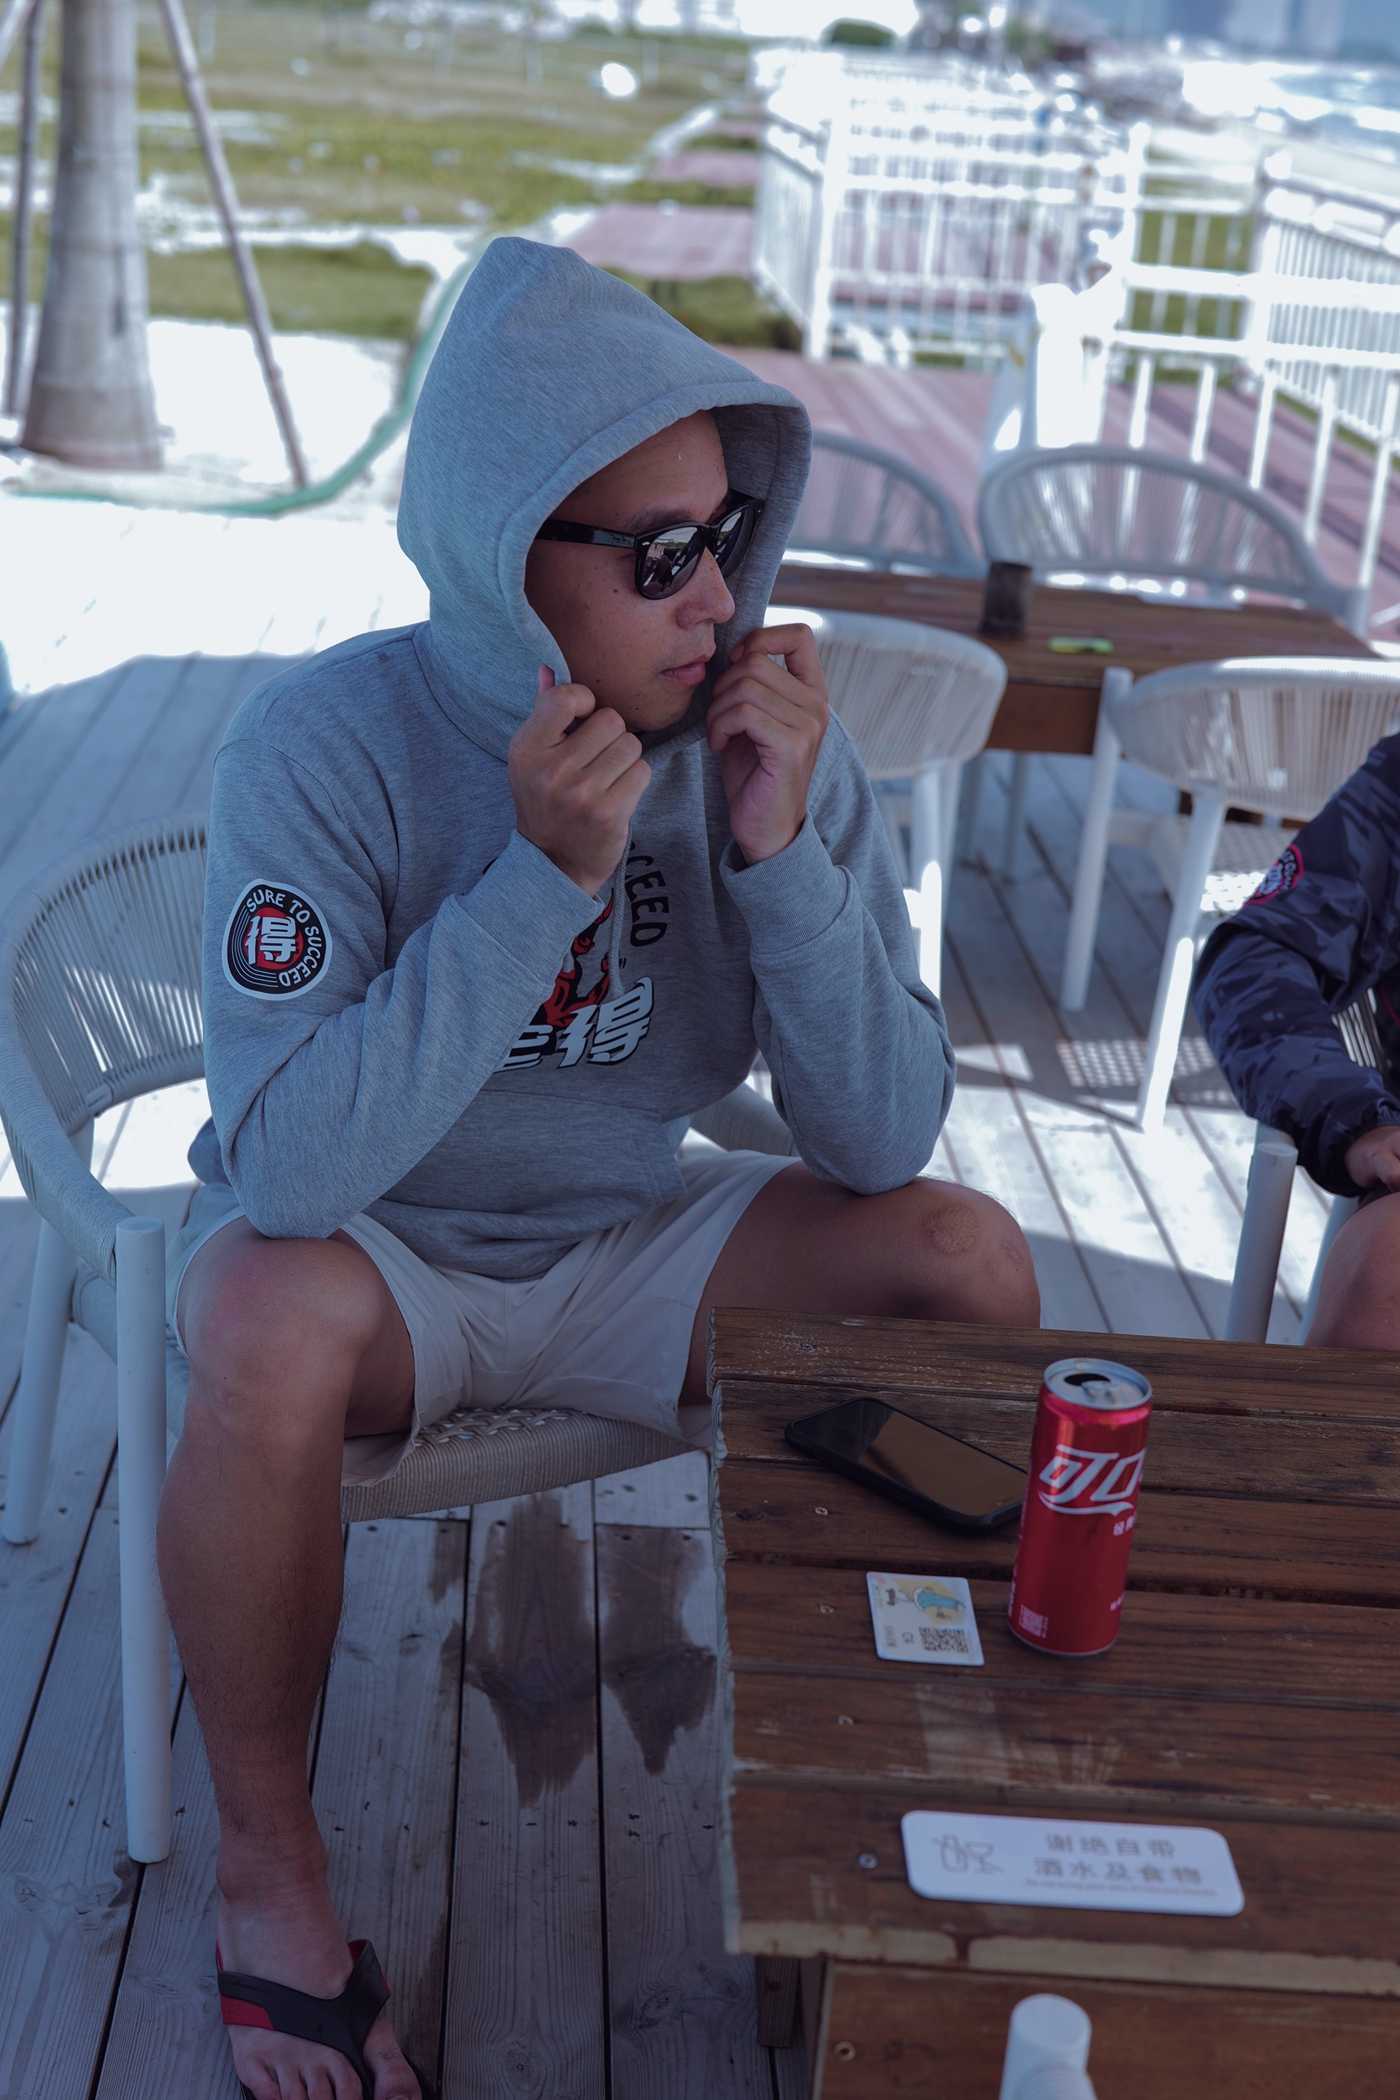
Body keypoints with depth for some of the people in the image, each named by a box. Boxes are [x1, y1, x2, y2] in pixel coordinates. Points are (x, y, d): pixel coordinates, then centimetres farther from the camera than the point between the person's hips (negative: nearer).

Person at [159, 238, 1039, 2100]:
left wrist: (783, 848, -28)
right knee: (274, 1330, -36)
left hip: (623, 1247, 4)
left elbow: (886, 1140, -15)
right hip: (370, 1252, -3)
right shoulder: (329, 746, -23)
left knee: (966, 1260, -16)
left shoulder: (775, 737, -12)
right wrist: (540, 877, -37)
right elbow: (284, 1167, -32)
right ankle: (268, 1859, -9)